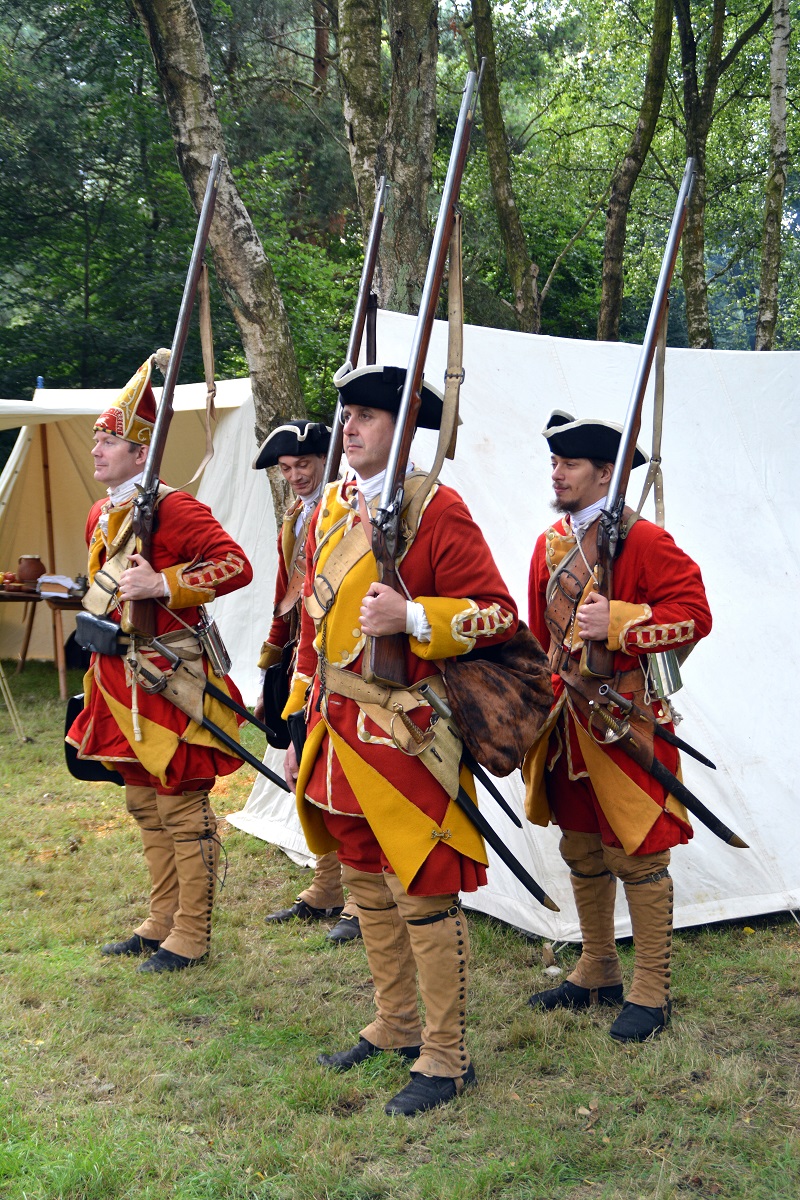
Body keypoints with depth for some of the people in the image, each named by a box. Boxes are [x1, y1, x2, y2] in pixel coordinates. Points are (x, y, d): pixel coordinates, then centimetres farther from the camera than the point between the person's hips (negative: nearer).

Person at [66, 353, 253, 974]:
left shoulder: (173, 509, -15)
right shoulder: (100, 516, 13)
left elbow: (236, 565, -23)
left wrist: (162, 585, -27)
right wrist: (94, 602, 14)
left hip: (169, 685, -9)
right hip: (121, 685, 10)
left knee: (182, 807, -1)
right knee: (145, 802, 17)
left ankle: (191, 936, 9)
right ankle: (161, 923, 29)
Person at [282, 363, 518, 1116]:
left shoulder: (437, 510, -11)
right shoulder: (328, 509, 11)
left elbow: (498, 615, -12)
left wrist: (411, 617, -26)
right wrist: (299, 726, 17)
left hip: (404, 737, -7)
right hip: (339, 737, 7)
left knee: (422, 895, -1)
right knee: (367, 887, 17)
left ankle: (445, 1059, 12)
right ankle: (394, 1027, 33)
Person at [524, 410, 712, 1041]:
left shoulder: (644, 541, -11)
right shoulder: (550, 545, 11)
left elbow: (694, 614, -16)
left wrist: (618, 622, -25)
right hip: (566, 724, 7)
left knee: (638, 856, -1)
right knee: (582, 851, 15)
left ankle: (651, 991, 10)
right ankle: (597, 973, 29)